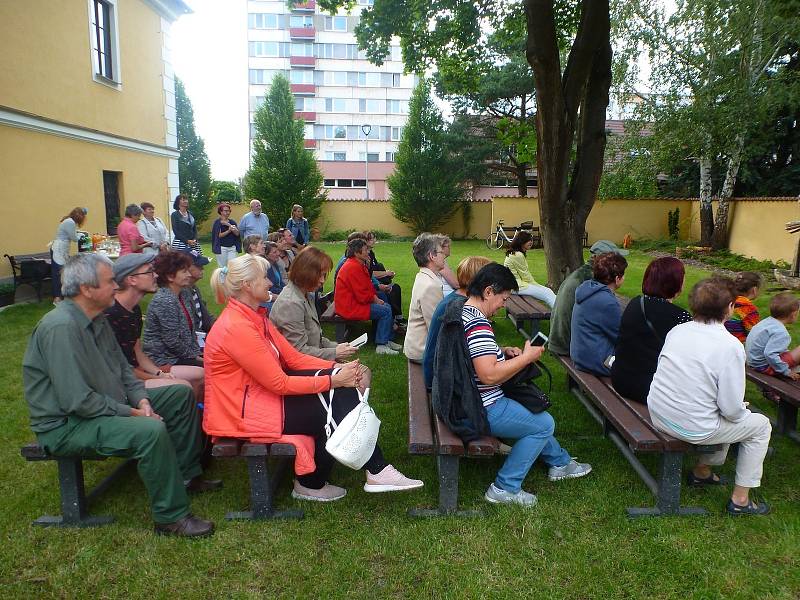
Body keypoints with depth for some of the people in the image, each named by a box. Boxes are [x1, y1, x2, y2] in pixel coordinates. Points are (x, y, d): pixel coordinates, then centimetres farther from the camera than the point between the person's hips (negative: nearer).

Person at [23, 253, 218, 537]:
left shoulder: (96, 318, 5)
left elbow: (122, 367, 12)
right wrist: (132, 414, -21)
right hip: (66, 425, -10)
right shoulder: (60, 328, -26)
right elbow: (77, 400, -29)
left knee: (181, 394, 8)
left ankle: (186, 475, 16)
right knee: (151, 431, -34)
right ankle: (172, 517, -18)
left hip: (107, 405, 10)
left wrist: (142, 399, -5)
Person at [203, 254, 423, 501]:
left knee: (341, 390, -8)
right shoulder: (236, 327, -24)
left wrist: (337, 369, -8)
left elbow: (294, 357, 5)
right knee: (336, 411, -10)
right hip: (242, 414, -8)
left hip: (261, 394, 8)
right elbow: (279, 384, -24)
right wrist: (332, 381, -20)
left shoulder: (255, 317, 7)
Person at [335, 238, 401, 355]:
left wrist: (375, 297, 0)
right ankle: (381, 345, -9)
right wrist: (375, 299, -6)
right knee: (386, 311, -15)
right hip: (349, 308, -11)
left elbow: (367, 287, 16)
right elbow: (362, 295, -23)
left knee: (386, 306, 11)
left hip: (354, 301, 11)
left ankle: (387, 340, 14)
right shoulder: (353, 268, -22)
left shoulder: (358, 265, 13)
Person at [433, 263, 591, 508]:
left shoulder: (459, 308, 8)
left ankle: (559, 461, 42)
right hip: (476, 411, -11)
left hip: (457, 400, 11)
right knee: (544, 423, -1)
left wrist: (502, 352, 8)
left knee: (530, 406, 26)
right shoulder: (478, 324, -25)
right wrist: (526, 357, -18)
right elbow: (490, 375, -31)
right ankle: (505, 488, 6)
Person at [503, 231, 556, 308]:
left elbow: (525, 273, 14)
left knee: (548, 290, 5)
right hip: (517, 286, -10)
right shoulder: (518, 255, -17)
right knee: (546, 293, -14)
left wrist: (536, 285, 8)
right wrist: (537, 286, -3)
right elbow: (525, 276, -14)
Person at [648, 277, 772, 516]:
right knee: (760, 425, 18)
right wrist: (742, 410, 7)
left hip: (657, 414, 7)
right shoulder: (731, 346, -19)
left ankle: (702, 472, 46)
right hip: (691, 428, -6)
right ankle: (740, 500, 25)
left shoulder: (677, 330, -2)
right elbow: (732, 410, -18)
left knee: (723, 417, 32)